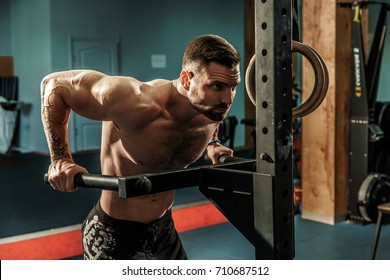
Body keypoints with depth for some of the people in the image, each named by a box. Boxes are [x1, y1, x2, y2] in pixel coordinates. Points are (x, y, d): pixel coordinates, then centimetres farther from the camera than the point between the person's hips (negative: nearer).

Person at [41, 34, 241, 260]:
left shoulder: (213, 109, -11)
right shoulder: (137, 103, -32)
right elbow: (54, 84, -21)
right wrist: (61, 159, -24)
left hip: (164, 228, 7)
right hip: (114, 235, -6)